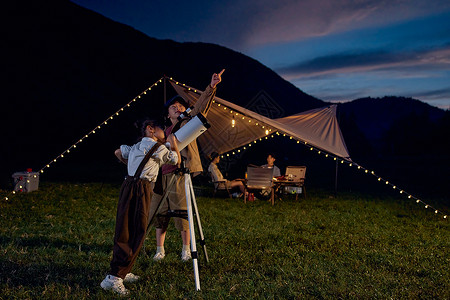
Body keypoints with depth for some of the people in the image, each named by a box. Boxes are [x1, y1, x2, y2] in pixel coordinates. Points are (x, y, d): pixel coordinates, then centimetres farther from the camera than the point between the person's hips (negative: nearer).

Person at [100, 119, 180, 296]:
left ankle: (123, 272, 20)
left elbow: (118, 153, 33)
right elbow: (177, 161, 7)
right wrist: (173, 143, 19)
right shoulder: (158, 148, -4)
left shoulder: (136, 146, 19)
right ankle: (114, 278, -11)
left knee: (127, 231, 13)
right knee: (135, 234, -8)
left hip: (130, 186, 9)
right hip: (139, 190, -9)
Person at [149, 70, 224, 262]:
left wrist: (211, 87, -25)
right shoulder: (164, 132, 19)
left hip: (179, 176, -5)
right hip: (161, 176, 6)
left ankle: (186, 249, 14)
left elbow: (200, 107, -12)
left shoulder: (188, 124, 4)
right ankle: (160, 250, 20)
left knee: (182, 214, -3)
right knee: (159, 213, 8)